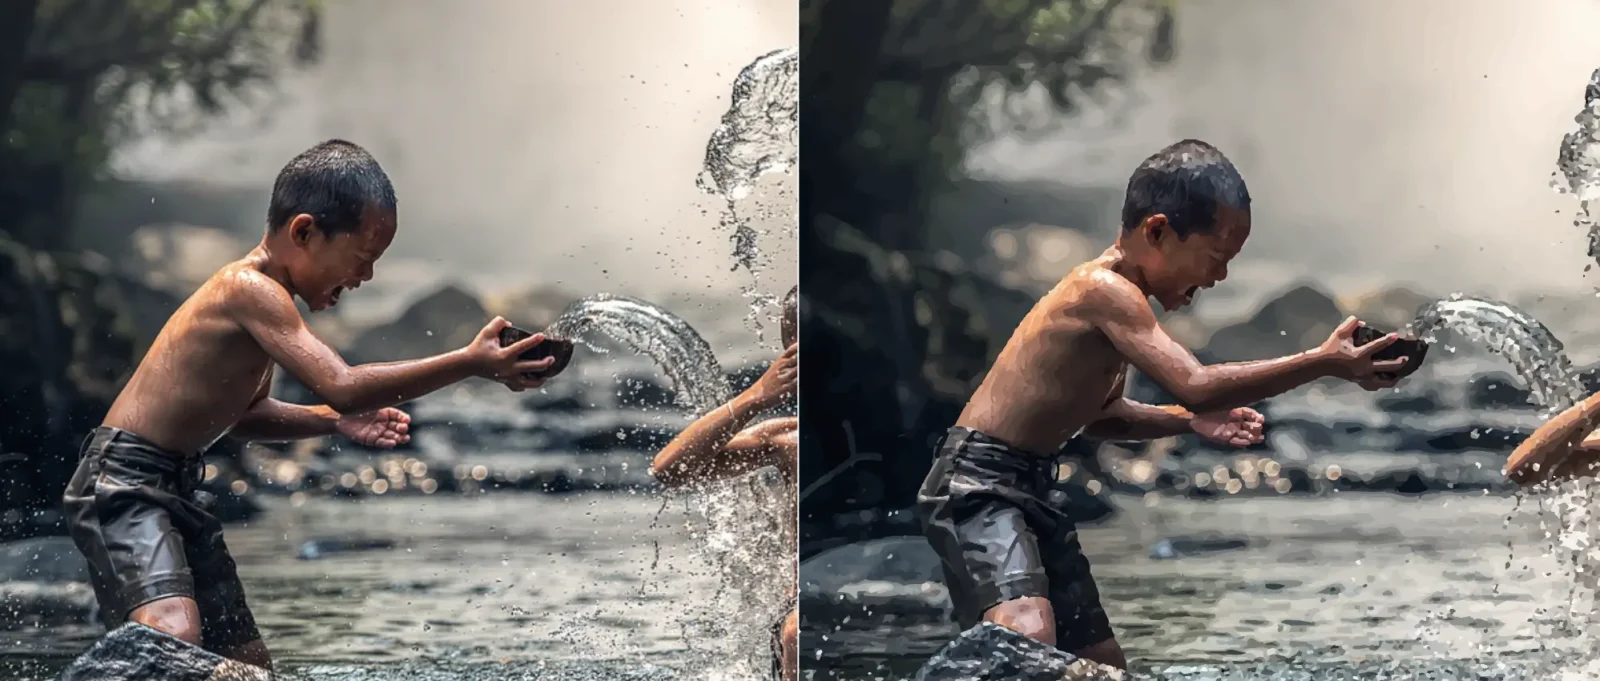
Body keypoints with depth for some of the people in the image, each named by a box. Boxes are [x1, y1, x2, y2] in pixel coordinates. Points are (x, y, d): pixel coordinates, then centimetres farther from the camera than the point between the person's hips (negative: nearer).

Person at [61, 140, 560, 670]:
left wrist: (334, 421, 9)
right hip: (123, 485, -11)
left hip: (177, 488, 11)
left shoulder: (261, 292, 12)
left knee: (248, 665, 9)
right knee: (173, 639, -33)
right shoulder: (250, 289, -19)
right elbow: (341, 385, -29)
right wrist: (472, 363, -28)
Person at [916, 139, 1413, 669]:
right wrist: (1324, 362, -28)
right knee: (1028, 639, -33)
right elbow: (1195, 384, -30)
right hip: (978, 485, -11)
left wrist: (1189, 421, 10)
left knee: (1102, 665, 11)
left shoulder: (1117, 294, 12)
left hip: (1027, 494, 11)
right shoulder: (1105, 291, -19)